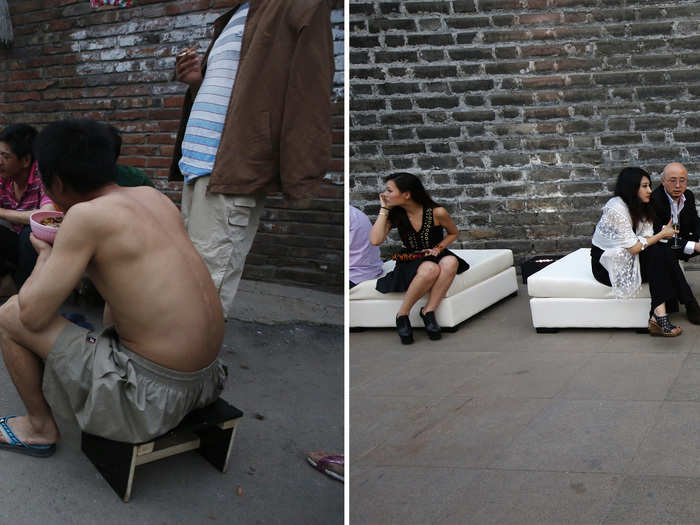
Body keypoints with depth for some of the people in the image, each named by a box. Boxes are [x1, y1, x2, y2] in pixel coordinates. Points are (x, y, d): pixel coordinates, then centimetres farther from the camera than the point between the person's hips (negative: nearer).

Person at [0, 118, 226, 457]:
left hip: (152, 394, -8)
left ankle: (40, 428, 22)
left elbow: (33, 315, -13)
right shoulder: (152, 196, 5)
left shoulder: (86, 215, -17)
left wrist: (46, 255, 6)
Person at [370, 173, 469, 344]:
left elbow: (454, 233, 8)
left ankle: (428, 310, -27)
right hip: (411, 262, -1)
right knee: (430, 269, -37)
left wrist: (438, 248, -10)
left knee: (451, 262, -36)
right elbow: (375, 240, -19)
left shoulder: (437, 213, -11)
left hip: (435, 256, 1)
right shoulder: (395, 215, -5)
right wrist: (384, 210, -13)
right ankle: (402, 315, -23)